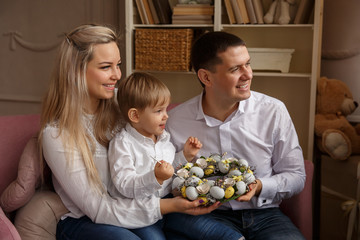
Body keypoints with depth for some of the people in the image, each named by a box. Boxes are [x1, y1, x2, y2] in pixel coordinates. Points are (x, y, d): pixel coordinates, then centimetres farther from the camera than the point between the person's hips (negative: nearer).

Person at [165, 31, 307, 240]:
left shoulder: (274, 111, -1)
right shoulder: (175, 120, -2)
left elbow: (296, 176, 5)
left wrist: (259, 187, -14)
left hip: (264, 214, 2)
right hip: (210, 215, -1)